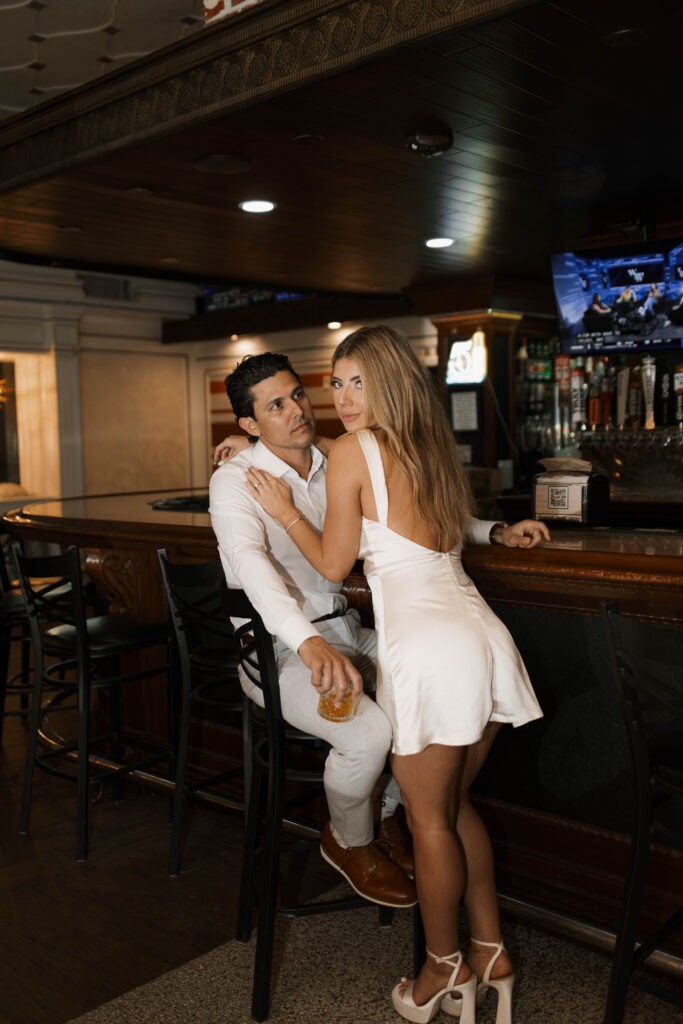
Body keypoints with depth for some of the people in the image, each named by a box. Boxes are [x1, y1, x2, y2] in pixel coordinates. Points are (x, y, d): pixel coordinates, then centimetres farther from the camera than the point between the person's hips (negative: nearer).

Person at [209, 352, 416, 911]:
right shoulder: (235, 480, -12)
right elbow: (251, 562, -31)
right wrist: (310, 643, -48)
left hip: (343, 631, 7)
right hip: (277, 648, -6)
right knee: (368, 732, -28)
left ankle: (393, 819, 12)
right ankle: (350, 842, 6)